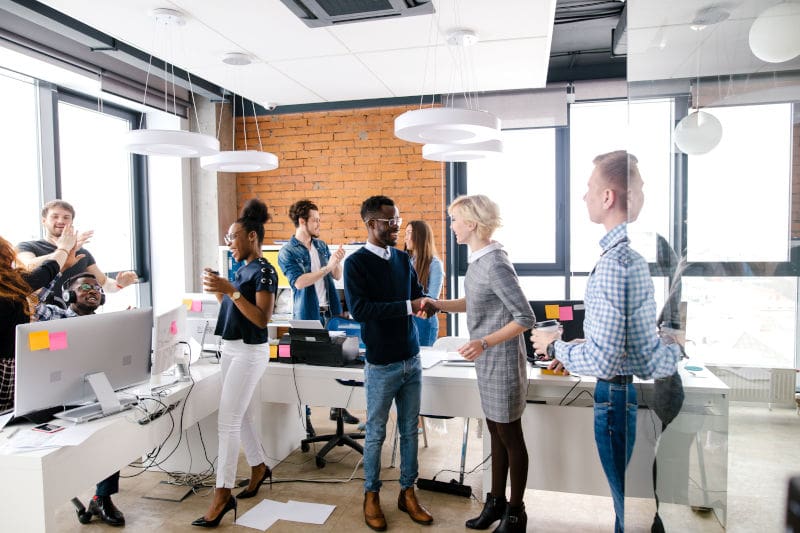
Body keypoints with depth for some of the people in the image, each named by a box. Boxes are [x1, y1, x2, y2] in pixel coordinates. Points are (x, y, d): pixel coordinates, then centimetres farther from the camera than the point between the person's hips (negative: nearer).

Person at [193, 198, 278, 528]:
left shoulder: (264, 271, -14)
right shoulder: (243, 269, 12)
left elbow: (262, 318, -22)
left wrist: (231, 290, -26)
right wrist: (219, 290, 1)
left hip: (249, 352, -9)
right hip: (231, 348, 9)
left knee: (227, 422, -7)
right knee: (241, 414, 17)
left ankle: (222, 494, 2)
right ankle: (259, 468, 34)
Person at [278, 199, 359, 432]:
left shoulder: (321, 245, 10)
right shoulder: (287, 252, -8)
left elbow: (337, 276, 11)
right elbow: (299, 282, -21)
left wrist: (337, 262, -9)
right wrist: (327, 266, -23)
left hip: (330, 312, 6)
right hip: (308, 315, -5)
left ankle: (337, 407, 27)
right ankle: (304, 415, 15)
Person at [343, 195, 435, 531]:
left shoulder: (403, 259, 7)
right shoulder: (356, 263, -10)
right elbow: (359, 310, -21)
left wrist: (426, 301, -8)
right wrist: (409, 306, -24)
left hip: (412, 359, 5)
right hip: (382, 365, -5)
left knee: (409, 430, 14)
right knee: (376, 433, 9)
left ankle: (407, 493, 29)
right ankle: (371, 495, 27)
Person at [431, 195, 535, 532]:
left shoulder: (495, 265, -23)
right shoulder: (478, 260, 4)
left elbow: (526, 318, -22)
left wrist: (485, 343, -27)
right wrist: (439, 305, 8)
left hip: (502, 363, -9)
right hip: (487, 362, 9)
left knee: (510, 437, 9)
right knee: (496, 434, 19)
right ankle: (496, 502, 36)